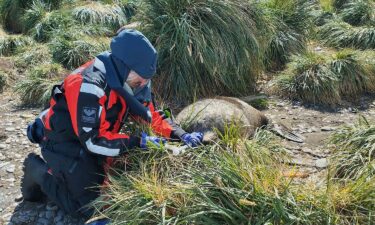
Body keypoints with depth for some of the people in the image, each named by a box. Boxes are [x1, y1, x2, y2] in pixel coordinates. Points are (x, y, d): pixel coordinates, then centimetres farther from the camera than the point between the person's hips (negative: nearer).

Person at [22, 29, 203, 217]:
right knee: (91, 207, -9)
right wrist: (139, 142, -31)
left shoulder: (124, 81, -7)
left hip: (88, 142, 8)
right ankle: (39, 171, 7)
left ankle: (61, 172, 23)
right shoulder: (89, 86, -33)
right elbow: (93, 140, -32)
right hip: (65, 144, -8)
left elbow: (151, 115, 1)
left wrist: (181, 135, -13)